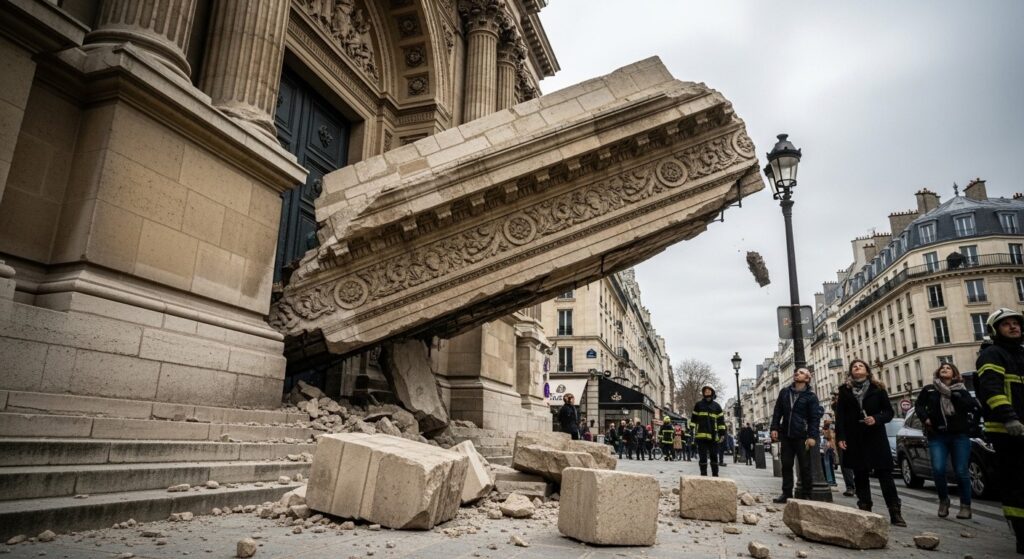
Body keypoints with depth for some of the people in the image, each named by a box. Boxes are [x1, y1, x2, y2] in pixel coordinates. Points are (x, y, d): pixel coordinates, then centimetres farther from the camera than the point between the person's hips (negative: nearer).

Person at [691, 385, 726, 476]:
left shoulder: (716, 406, 10)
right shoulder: (698, 404, 8)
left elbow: (721, 420, 10)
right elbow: (693, 418, 8)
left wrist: (722, 432, 3)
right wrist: (691, 430, 1)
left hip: (713, 436, 1)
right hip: (701, 435, -1)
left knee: (714, 456, 7)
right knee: (702, 457, 1)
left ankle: (715, 475, 17)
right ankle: (703, 474, 7)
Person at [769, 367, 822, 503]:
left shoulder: (811, 396, -3)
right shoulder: (784, 392, 9)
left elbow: (815, 417, -7)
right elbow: (777, 411, 11)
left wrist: (812, 436, -16)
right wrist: (774, 428, 1)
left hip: (802, 436, -4)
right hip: (786, 435, 4)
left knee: (804, 466, 3)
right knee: (786, 465, 7)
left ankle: (806, 495, 12)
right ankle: (787, 493, 14)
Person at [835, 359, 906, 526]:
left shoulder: (877, 388, 6)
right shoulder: (845, 390, 7)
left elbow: (889, 412, 5)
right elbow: (840, 415, 3)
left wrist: (877, 419, -16)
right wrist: (840, 437, -5)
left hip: (876, 437, -1)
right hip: (854, 439, 1)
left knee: (885, 473, -2)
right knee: (860, 475, 5)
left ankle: (895, 513, 1)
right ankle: (865, 511, 10)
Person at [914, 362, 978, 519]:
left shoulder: (960, 390, 10)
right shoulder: (929, 390, 12)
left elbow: (973, 405, -4)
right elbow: (918, 405, 11)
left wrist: (953, 395, -12)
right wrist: (925, 418, -4)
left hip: (959, 435, 0)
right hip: (937, 436, 0)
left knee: (961, 471, -4)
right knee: (938, 469, -11)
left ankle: (965, 505, 10)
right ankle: (943, 500, 11)